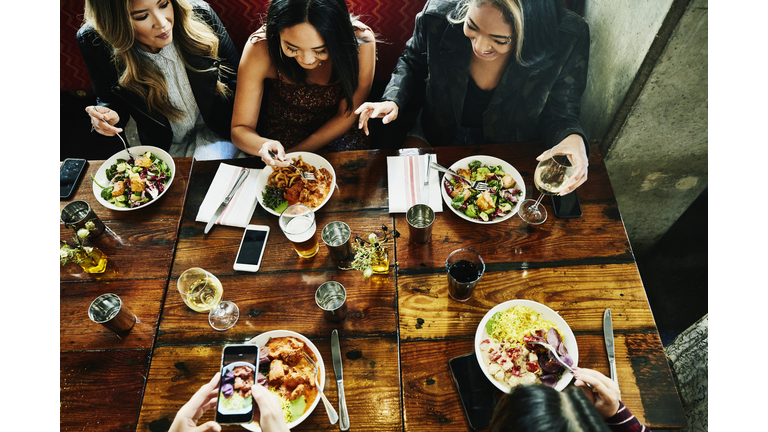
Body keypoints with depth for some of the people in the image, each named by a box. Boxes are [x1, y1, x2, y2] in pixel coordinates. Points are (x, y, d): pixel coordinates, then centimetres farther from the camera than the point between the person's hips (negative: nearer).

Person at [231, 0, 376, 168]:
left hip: (334, 134, 1)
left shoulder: (362, 43, -26)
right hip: (281, 136, -1)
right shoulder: (260, 49, -25)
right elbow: (239, 129, -16)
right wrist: (263, 146, -40)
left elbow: (346, 116, -13)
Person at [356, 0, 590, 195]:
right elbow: (412, 63, 0)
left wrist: (573, 138, -34)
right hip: (438, 133, 2)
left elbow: (560, 110, -11)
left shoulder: (569, 39, -27)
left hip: (510, 149, -1)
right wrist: (393, 100, -18)